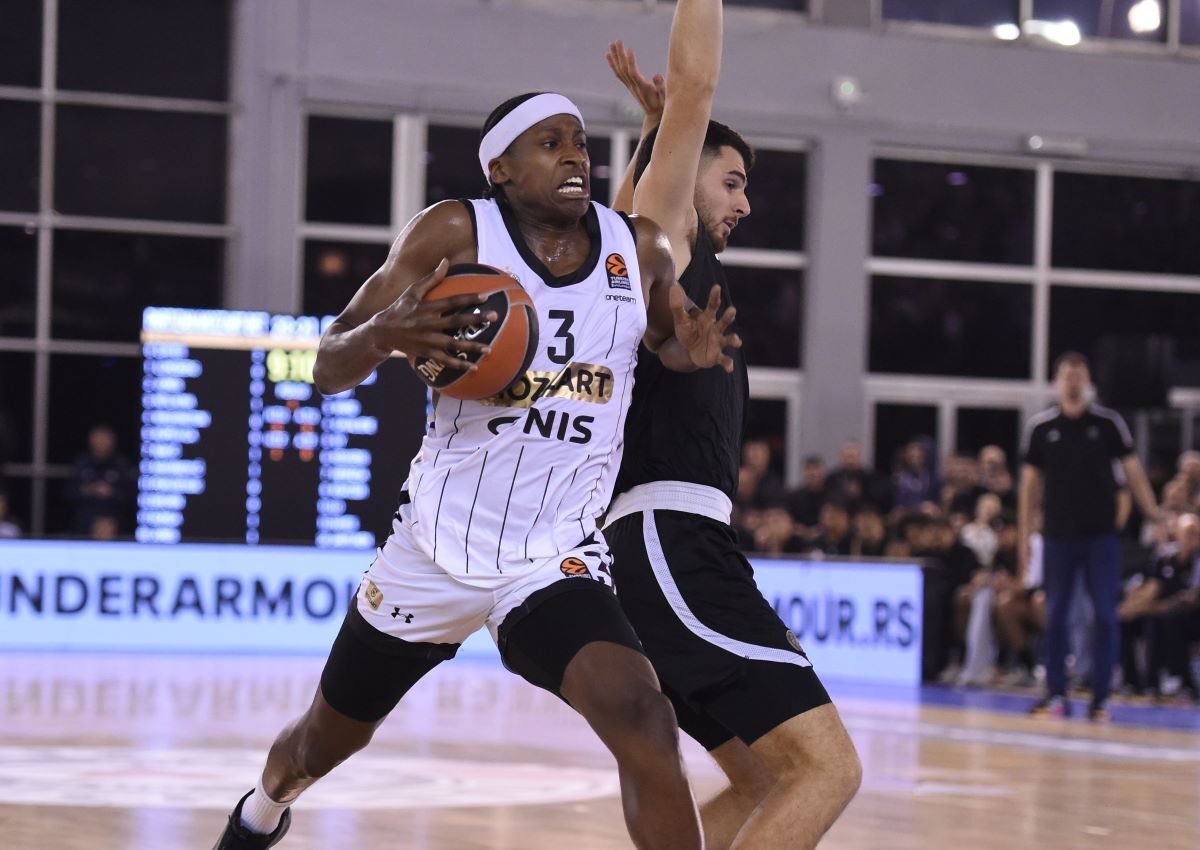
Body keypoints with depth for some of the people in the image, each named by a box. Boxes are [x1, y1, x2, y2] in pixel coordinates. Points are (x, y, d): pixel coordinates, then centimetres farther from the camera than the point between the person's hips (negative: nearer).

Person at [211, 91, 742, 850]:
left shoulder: (642, 250, -2)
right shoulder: (455, 232, -11)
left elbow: (668, 334, 19)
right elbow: (329, 369, -9)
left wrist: (692, 352, -6)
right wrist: (386, 333, -33)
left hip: (558, 554, 0)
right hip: (438, 545, 0)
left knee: (641, 718, -28)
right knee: (325, 742, 20)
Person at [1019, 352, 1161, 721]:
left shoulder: (1109, 423, 1)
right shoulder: (1040, 427, 4)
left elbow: (1133, 472, 2)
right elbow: (1030, 483, 8)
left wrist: (1155, 517, -8)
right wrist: (1024, 538, 5)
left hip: (1101, 535, -1)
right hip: (1058, 535, 1)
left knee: (1105, 614, -5)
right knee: (1056, 616, 1)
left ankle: (1101, 695, 1)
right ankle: (1056, 693, 8)